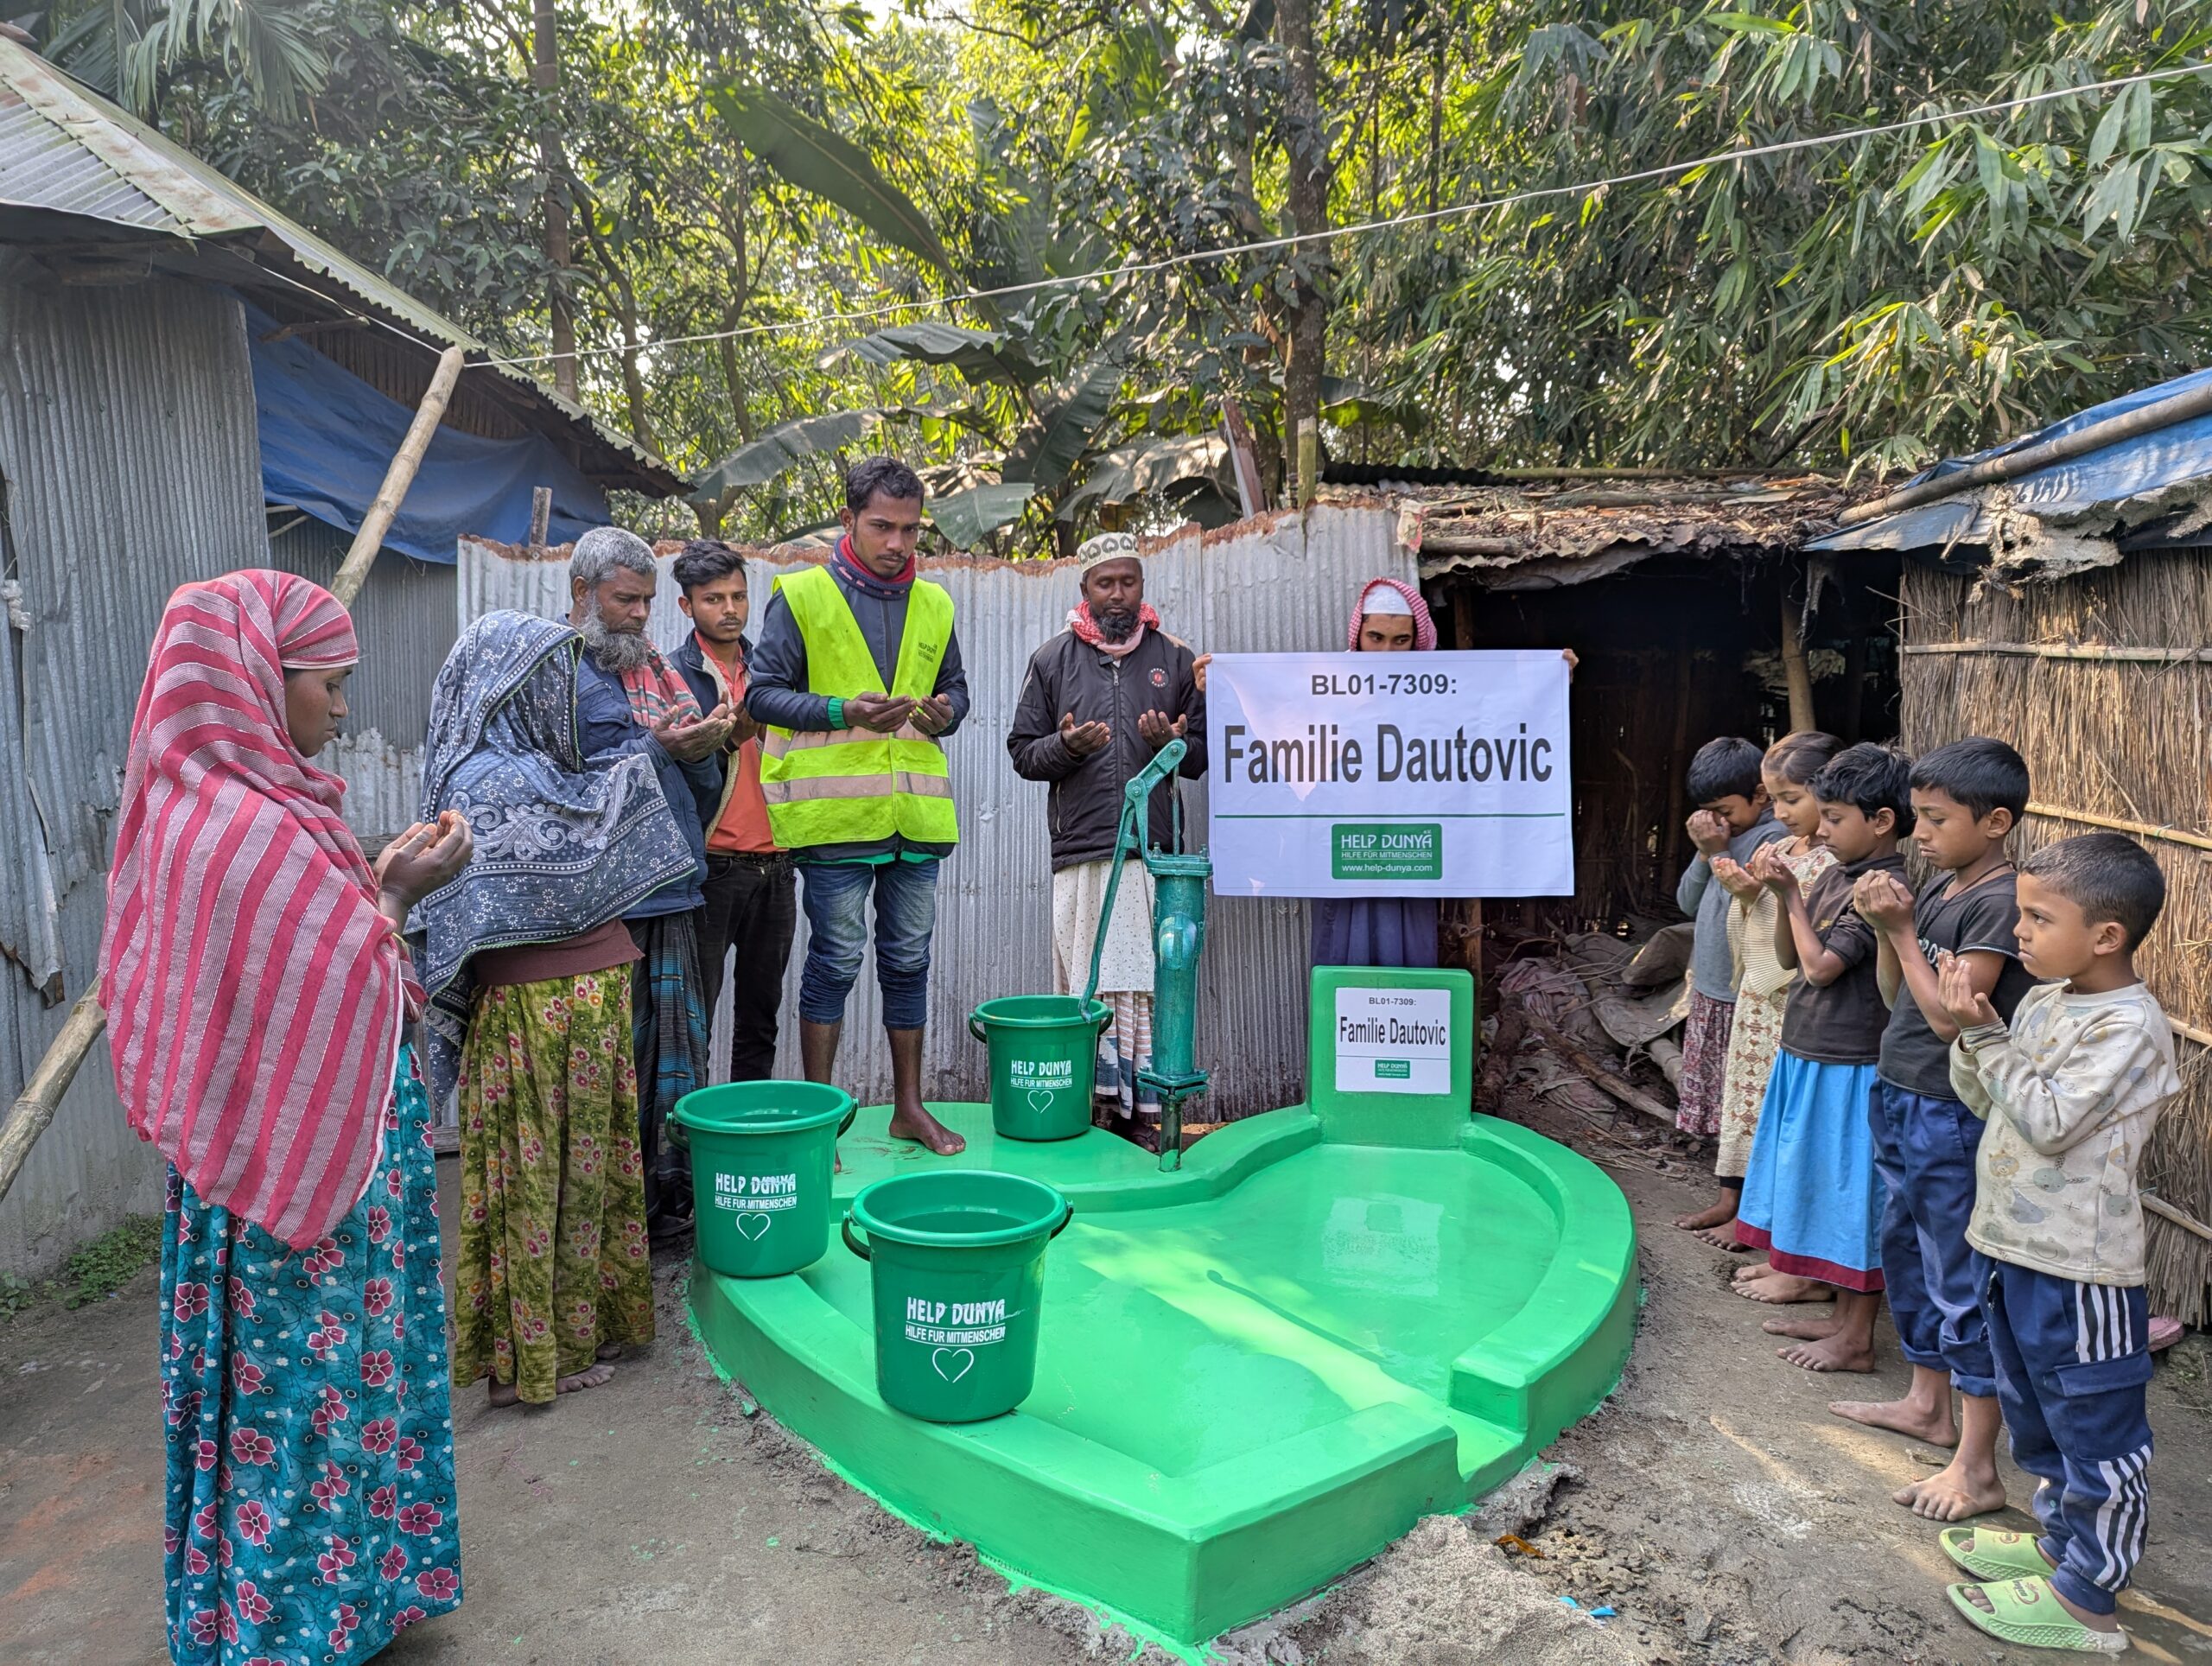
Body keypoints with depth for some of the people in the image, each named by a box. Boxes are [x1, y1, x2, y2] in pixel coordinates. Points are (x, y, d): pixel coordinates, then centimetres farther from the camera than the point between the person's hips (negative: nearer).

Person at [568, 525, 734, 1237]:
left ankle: (676, 1197, 21)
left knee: (680, 1055, 10)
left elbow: (703, 793, 20)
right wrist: (656, 750, -16)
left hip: (672, 892, 7)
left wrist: (700, 750, -1)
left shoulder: (653, 665, 19)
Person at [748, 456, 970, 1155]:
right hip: (834, 811, -5)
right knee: (835, 960, 0)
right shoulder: (802, 597, -1)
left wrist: (946, 710, -1)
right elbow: (763, 693, -3)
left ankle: (909, 1106, 23)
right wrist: (843, 712, -18)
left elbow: (955, 686, 24)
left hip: (915, 811, 5)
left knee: (908, 959, 11)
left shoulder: (933, 605, 13)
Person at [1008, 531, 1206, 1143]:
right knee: (1086, 983, -3)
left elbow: (1203, 752, 14)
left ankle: (1143, 1109, 5)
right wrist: (1065, 746, -10)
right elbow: (1022, 751, 10)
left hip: (1155, 850, 1)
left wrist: (1174, 743, -8)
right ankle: (1092, 1102, 5)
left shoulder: (1174, 659, 14)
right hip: (1081, 852, 0)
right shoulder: (1052, 660, 12)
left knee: (1149, 983, -2)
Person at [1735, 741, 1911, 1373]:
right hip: (1808, 1058, 9)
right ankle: (1842, 1315, 31)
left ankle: (1856, 1338, 13)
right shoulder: (1835, 875, 8)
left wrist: (1792, 895, -12)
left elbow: (1820, 966, -20)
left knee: (1853, 1195, 1)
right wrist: (1781, 893, -3)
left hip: (1848, 1068, -9)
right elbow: (1788, 956, 10)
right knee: (1823, 1187, 17)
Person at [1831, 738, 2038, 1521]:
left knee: (1961, 1281, -1)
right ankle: (1928, 1402, 40)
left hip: (1954, 1116, -9)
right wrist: (1885, 927, -5)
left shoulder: (2001, 902, -18)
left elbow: (1950, 1015, -22)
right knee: (1905, 1252, 21)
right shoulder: (1937, 885, 7)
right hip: (1901, 1100, 9)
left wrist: (1903, 930, -17)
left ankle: (1976, 1467, 10)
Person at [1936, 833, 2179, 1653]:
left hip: (2079, 1268, -9)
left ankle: (2086, 1598, 17)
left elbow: (2048, 1119, -24)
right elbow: (1981, 1097, 9)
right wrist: (1972, 1037, -8)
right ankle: (2061, 1540, 41)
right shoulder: (2043, 1001, 5)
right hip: (2011, 1245, 9)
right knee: (2036, 1413, 24)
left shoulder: (2128, 1026, -20)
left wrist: (1988, 1037, -21)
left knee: (2095, 1431, 6)